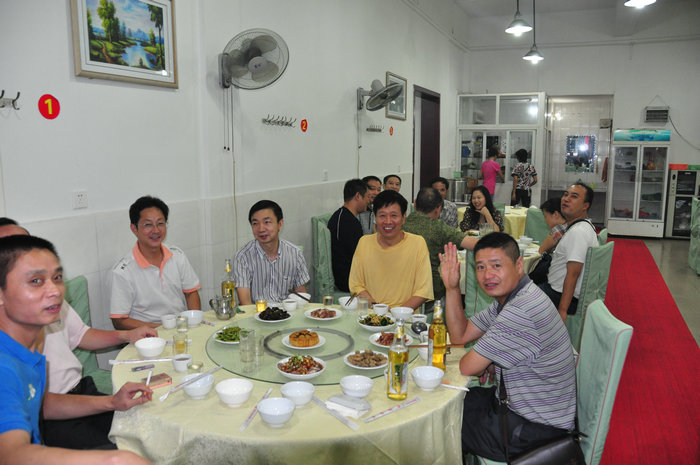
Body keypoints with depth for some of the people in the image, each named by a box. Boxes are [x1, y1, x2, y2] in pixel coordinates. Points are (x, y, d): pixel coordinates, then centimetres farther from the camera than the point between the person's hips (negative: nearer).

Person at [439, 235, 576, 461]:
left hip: (538, 425, -9)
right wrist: (452, 287, -4)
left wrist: (488, 366, 0)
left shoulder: (521, 311, -32)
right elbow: (460, 336, 7)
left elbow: (467, 367, -24)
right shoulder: (507, 297, 1)